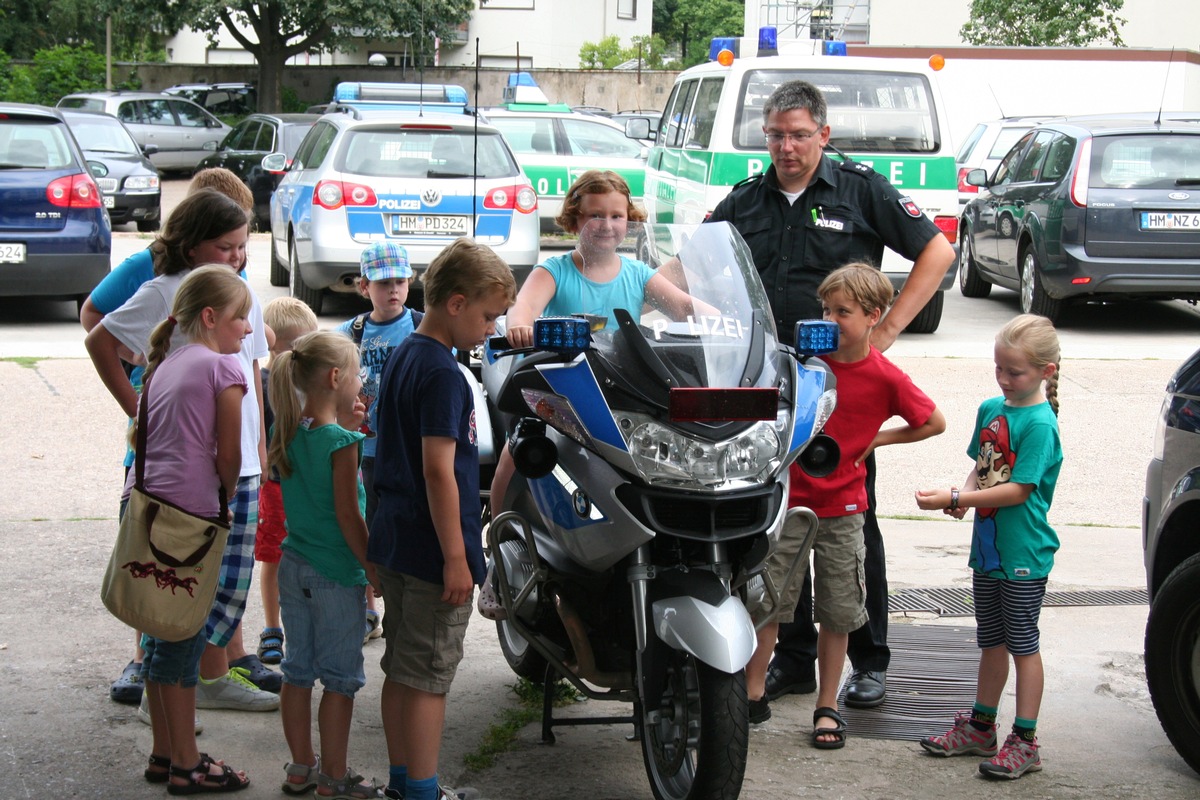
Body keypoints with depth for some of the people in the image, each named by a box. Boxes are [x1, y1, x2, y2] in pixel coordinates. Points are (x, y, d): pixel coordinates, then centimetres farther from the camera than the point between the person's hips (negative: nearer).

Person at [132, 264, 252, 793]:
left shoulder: (166, 363, 18)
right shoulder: (223, 366, -5)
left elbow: (145, 436, 18)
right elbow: (228, 455, -6)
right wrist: (229, 501, 11)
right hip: (189, 510, -8)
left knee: (160, 633, 15)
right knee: (185, 637, 0)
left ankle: (164, 754, 24)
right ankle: (185, 766, 8)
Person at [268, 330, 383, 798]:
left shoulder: (290, 431, 4)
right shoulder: (341, 443, -18)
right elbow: (348, 516, -18)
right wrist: (373, 570, -10)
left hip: (294, 565, 8)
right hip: (335, 574, -8)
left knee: (298, 671, 15)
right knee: (340, 678, 3)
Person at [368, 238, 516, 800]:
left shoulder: (402, 357, 12)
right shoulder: (442, 374, -18)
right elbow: (438, 469, -22)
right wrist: (456, 557, -19)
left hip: (393, 543, 10)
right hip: (432, 550, -9)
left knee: (401, 669, 15)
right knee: (428, 677, -1)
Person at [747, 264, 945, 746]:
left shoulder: (885, 377, -9)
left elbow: (935, 423, 3)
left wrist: (876, 440, -1)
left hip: (842, 508, -2)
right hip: (791, 498, 2)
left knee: (837, 613, 8)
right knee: (766, 598, 3)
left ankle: (827, 707, 20)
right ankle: (753, 695, 15)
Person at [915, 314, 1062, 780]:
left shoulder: (1040, 423, -17)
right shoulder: (990, 410, 6)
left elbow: (1018, 490, -21)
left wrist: (954, 498, -23)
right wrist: (965, 495, -7)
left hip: (1024, 555, -7)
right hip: (988, 547, 7)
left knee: (1023, 644, 2)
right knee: (992, 641, 18)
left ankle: (1025, 742, 11)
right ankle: (980, 728, 29)